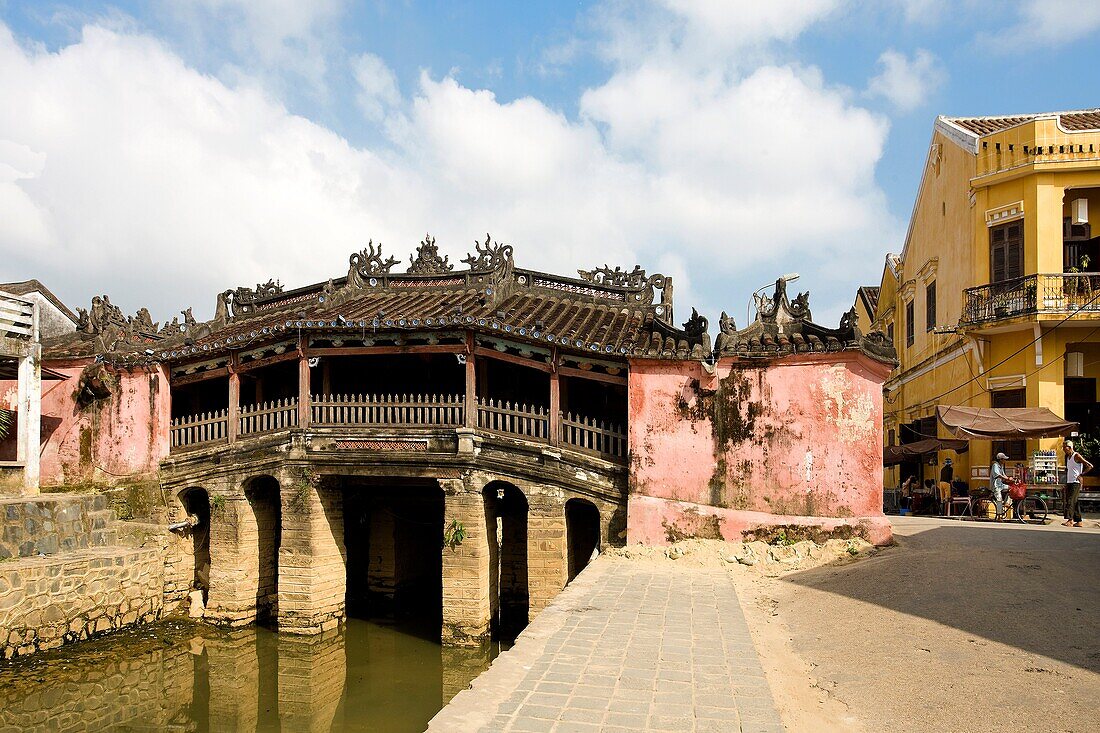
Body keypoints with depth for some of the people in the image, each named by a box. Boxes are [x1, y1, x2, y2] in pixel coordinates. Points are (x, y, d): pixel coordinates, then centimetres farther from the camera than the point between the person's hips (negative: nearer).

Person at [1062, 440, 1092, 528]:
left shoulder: (1077, 456, -9)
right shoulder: (1068, 457, 16)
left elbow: (1090, 466, -14)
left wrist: (1081, 474, -15)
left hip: (1075, 482, -9)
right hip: (1069, 482, 9)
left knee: (1070, 501, -16)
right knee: (1075, 502, 9)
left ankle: (1070, 520, -20)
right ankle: (1078, 521, 12)